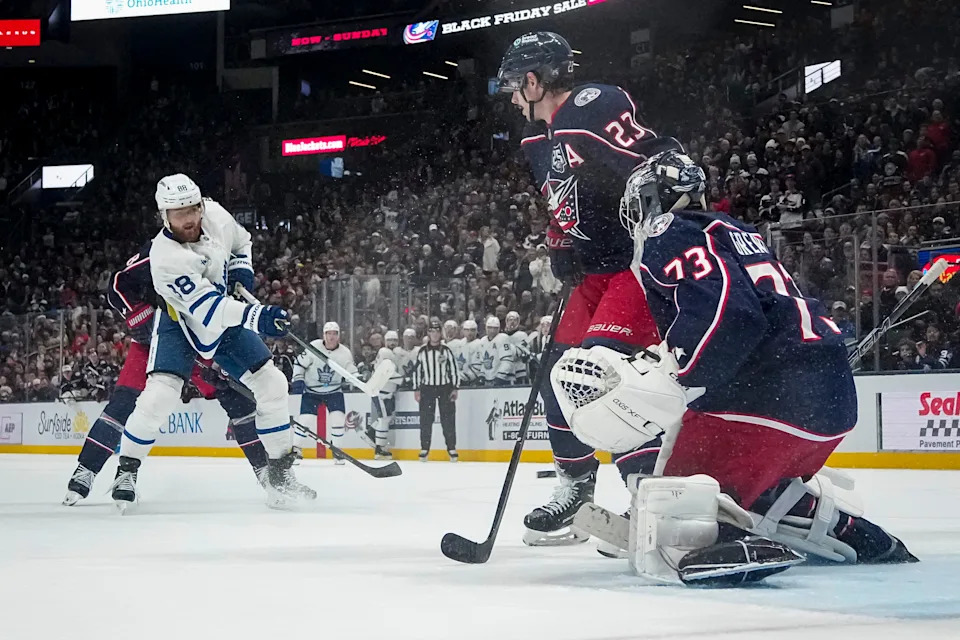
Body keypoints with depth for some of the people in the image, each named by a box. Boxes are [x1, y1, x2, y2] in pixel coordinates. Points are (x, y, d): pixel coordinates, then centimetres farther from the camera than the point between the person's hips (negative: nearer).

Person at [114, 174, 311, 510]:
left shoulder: (215, 214, -15)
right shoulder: (164, 257, -32)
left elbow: (240, 240, 11)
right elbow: (207, 308, -39)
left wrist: (242, 267, -6)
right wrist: (256, 316, -50)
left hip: (227, 317, 6)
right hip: (179, 324, -5)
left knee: (271, 383, -2)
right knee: (160, 393, -23)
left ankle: (280, 471, 9)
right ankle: (126, 471, -4)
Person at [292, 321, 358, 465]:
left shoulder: (345, 353, -9)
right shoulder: (313, 347, -15)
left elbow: (352, 374, 1)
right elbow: (299, 363, -4)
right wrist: (298, 380, -14)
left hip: (334, 391, 2)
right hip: (311, 391, -2)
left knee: (338, 418, -13)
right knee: (305, 419, -11)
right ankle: (296, 451, 3)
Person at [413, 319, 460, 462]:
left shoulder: (446, 350, 1)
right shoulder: (422, 351, 4)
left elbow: (454, 369, 2)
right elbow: (417, 370, 6)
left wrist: (455, 389, -3)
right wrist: (416, 389, 2)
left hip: (445, 388, -1)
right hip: (427, 388, 1)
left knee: (448, 419, -2)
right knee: (426, 420, 0)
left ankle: (452, 448, 4)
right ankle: (424, 449, 7)